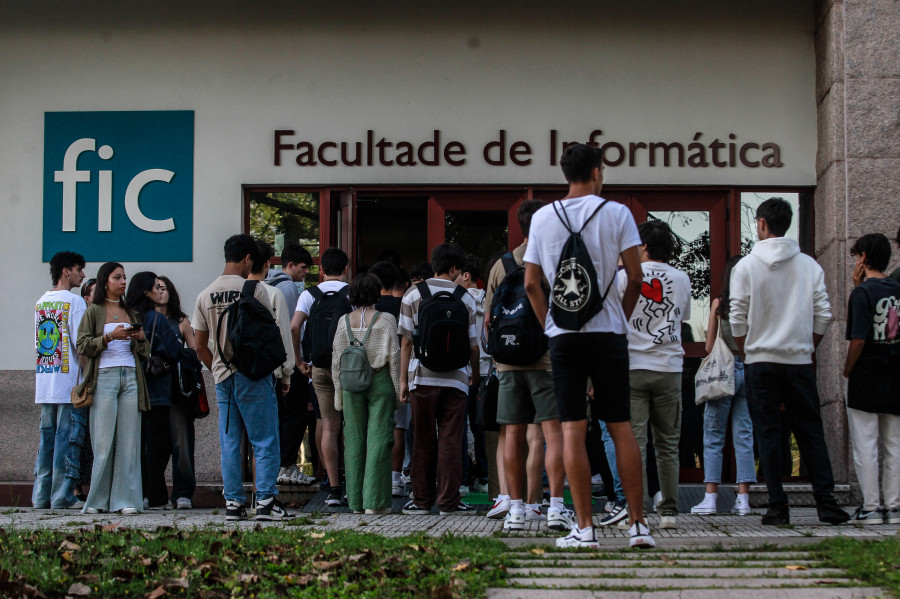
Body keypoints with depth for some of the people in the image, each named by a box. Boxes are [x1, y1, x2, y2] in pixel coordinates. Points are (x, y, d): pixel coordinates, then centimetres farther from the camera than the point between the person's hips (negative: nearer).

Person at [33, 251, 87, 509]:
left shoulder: (40, 302, 14)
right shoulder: (74, 301, -8)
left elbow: (37, 343, 17)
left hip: (44, 380, 7)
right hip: (69, 379, -7)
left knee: (47, 437, 10)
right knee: (68, 437, -4)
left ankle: (41, 495, 11)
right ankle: (62, 496, -4)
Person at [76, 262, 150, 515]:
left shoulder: (132, 313, 19)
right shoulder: (93, 311, 8)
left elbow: (144, 353, 19)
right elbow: (82, 345, -3)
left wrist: (141, 339, -1)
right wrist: (110, 336, -14)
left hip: (131, 377, 3)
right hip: (104, 377, -3)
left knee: (129, 439, -3)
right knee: (103, 439, -6)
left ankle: (125, 499, -3)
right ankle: (98, 499, 2)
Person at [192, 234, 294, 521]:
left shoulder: (205, 295, 7)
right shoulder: (254, 290, -8)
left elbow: (200, 347, 10)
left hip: (223, 376, 5)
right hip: (253, 374, -5)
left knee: (229, 442, 9)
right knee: (265, 441, -1)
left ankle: (233, 503, 10)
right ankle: (266, 501, -5)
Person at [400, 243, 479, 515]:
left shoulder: (413, 295, 3)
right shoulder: (465, 298, 2)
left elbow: (406, 341, 0)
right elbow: (473, 345, 4)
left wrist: (403, 379, 5)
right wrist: (475, 374, 21)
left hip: (422, 377, 1)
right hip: (456, 378, 0)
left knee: (424, 440, 8)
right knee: (450, 440, 3)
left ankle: (422, 500, 12)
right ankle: (449, 501, 3)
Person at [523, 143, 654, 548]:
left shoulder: (542, 217, 6)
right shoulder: (616, 213, 0)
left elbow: (531, 283, 5)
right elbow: (635, 278, -3)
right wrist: (621, 318, 11)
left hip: (563, 333, 1)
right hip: (608, 331, -1)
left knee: (572, 428, -1)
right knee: (621, 427, 5)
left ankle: (584, 528, -3)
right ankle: (637, 523, 6)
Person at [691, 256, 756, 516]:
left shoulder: (719, 303, -5)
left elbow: (709, 346, -1)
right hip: (750, 369, 2)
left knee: (713, 436, 5)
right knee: (744, 435, 7)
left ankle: (710, 497, 0)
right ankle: (743, 497, 4)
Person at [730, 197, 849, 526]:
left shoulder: (746, 266, -4)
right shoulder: (809, 265, 4)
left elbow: (738, 319, -4)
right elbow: (823, 315, 3)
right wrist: (807, 349, 14)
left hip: (760, 360, -2)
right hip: (800, 360, 2)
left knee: (768, 434, 2)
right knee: (810, 431, 7)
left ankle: (777, 506, 0)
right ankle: (826, 501, 1)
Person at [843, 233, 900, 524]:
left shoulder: (862, 292, -12)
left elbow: (858, 339, -19)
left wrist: (847, 370, -5)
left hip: (866, 380, -6)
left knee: (865, 446, -1)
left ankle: (871, 507, 0)